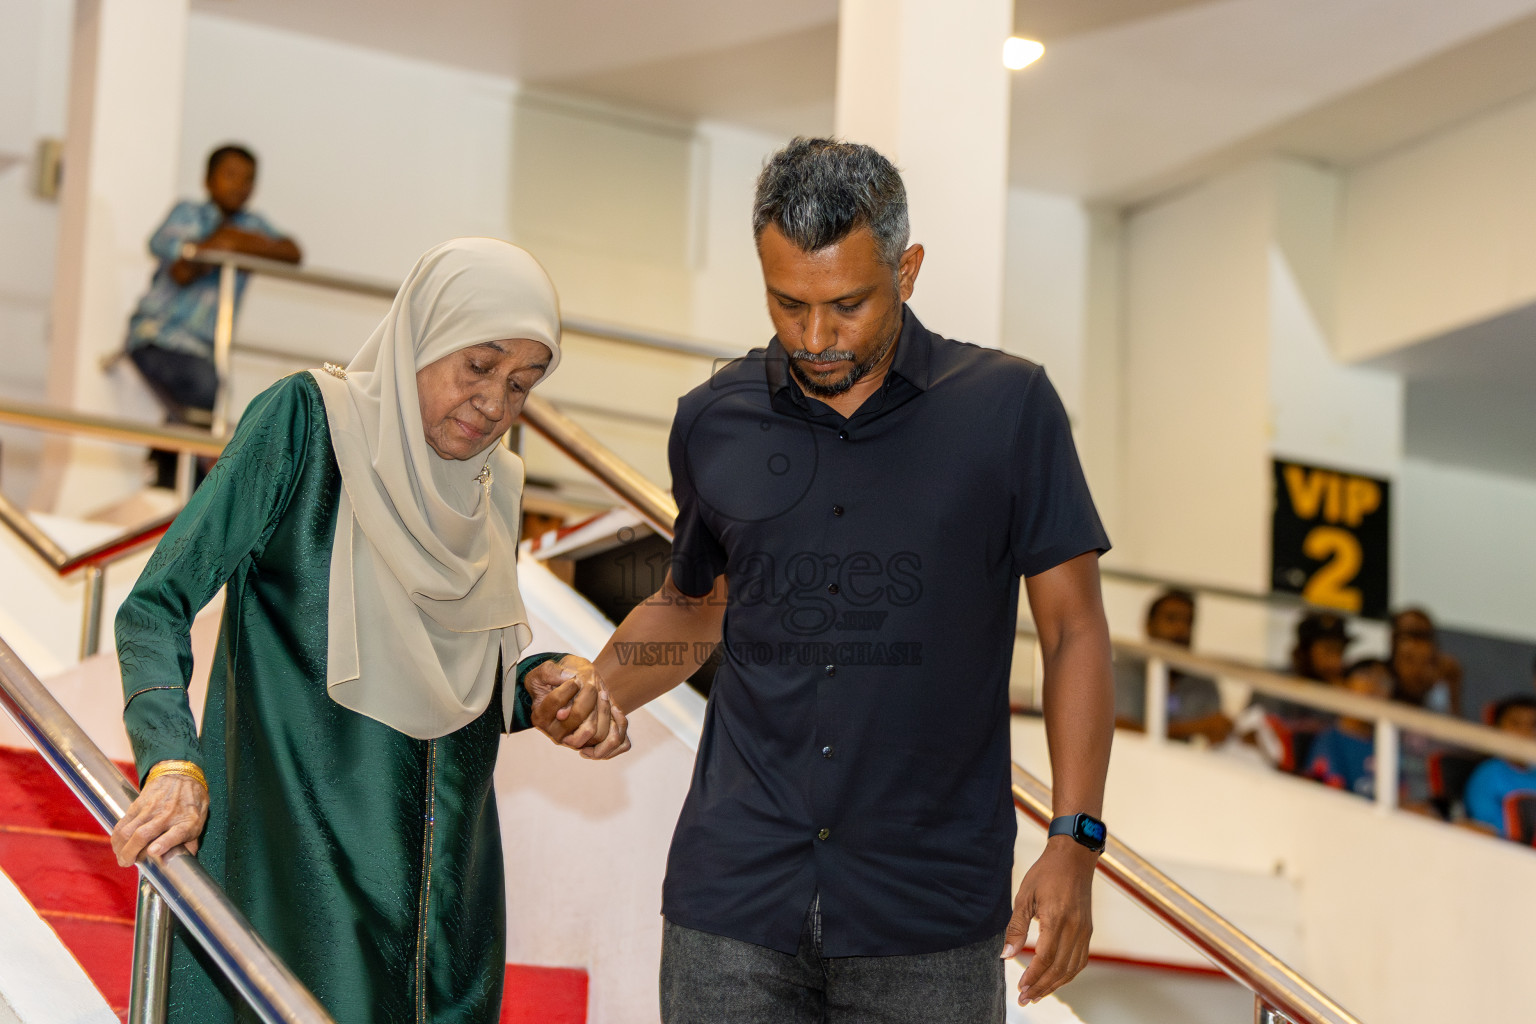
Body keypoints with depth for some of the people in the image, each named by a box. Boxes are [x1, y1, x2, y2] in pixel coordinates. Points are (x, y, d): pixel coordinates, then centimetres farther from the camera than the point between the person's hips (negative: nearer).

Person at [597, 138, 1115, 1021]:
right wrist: (593, 690, 3)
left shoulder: (1007, 407, -2)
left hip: (928, 918, -2)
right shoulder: (713, 423, 6)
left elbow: (1074, 630, 0)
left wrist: (1074, 843, -7)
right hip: (736, 890, 2)